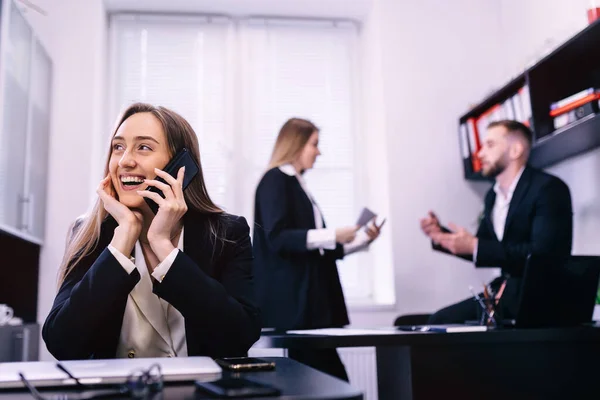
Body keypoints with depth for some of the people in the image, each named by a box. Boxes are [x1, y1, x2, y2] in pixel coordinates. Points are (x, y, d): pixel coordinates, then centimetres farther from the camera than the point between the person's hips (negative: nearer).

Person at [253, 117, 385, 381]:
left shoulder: (297, 184, 19)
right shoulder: (275, 181, -6)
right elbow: (277, 238, -18)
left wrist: (363, 239, 13)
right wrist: (331, 236, -20)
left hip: (311, 299, 9)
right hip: (292, 301, -9)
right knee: (328, 375, -12)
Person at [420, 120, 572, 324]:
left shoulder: (548, 188, -13)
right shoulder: (493, 195, 11)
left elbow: (542, 252, -24)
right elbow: (481, 250, 16)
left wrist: (475, 246, -25)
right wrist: (441, 234, -1)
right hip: (506, 291, 7)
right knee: (439, 321, -9)